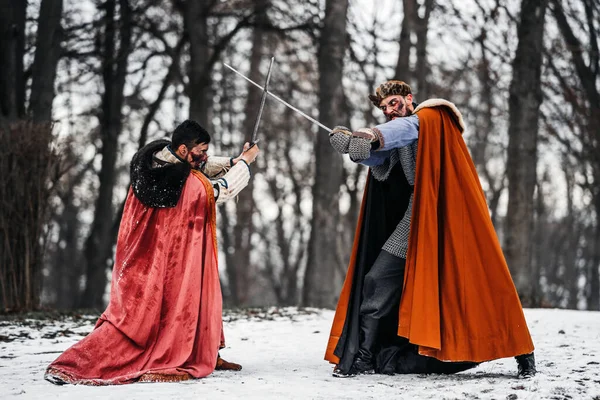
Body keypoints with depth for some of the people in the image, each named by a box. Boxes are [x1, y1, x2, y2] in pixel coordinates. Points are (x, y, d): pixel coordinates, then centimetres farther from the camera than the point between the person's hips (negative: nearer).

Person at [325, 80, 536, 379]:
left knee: (475, 282, -6)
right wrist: (352, 145, -24)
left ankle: (521, 351, 5)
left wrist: (374, 136, -43)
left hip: (448, 215, -6)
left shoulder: (434, 116, 0)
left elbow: (408, 127, -23)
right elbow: (375, 158, -2)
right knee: (377, 281, -3)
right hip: (416, 222, 6)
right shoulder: (394, 135, 18)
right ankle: (363, 357, 2)